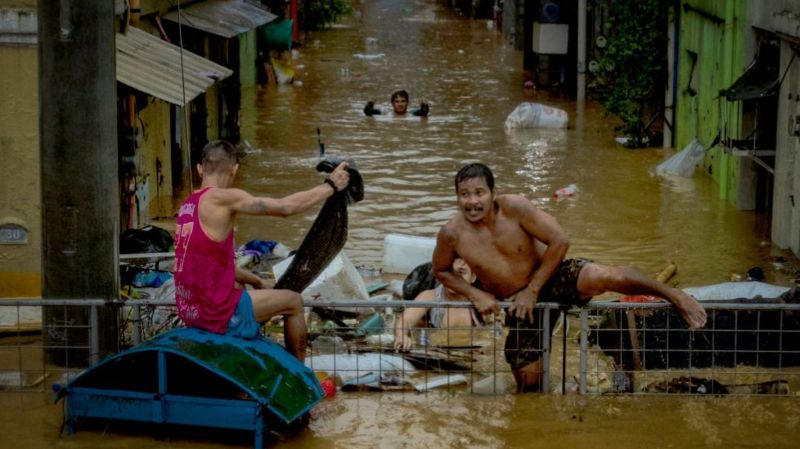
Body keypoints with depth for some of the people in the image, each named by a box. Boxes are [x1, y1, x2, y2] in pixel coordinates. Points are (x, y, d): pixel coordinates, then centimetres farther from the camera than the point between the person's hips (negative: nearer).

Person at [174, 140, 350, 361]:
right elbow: (285, 207, -16)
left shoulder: (188, 204, 11)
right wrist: (330, 186, -5)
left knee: (258, 294, 36)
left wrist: (253, 279, 24)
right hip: (217, 315, -9)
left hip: (189, 310, 9)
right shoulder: (222, 199, -16)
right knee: (294, 302, 11)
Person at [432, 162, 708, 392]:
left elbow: (559, 242, -18)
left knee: (607, 277, -30)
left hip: (553, 278, -3)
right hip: (521, 306, 3)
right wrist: (475, 295, -9)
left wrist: (532, 289, -16)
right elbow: (441, 271, 7)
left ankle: (674, 295, -12)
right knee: (528, 380, -3)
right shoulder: (452, 234, -14)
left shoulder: (514, 208, -21)